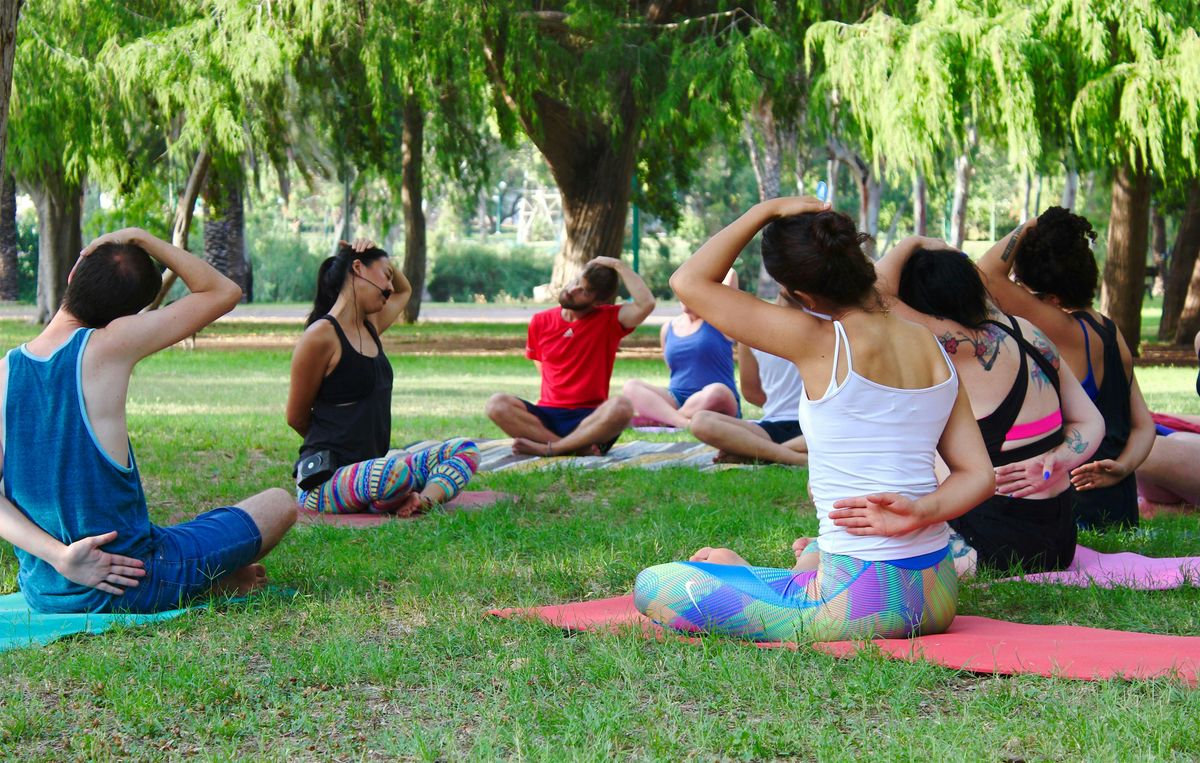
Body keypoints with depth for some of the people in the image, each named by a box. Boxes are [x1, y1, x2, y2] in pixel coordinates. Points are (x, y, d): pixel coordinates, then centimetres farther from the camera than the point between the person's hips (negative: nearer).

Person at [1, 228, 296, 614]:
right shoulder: (110, 347, -15)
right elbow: (223, 292, -2)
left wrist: (57, 554, -12)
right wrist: (140, 238, 1)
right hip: (131, 591, -5)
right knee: (278, 504, 12)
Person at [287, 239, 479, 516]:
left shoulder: (371, 327, 15)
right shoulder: (321, 336, -11)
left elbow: (404, 290, 39)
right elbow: (296, 418, -4)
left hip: (367, 468, 9)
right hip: (325, 482, -9)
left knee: (465, 450, 0)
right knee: (397, 473, -40)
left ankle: (425, 498, -24)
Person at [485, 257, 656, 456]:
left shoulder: (609, 320, 2)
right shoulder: (541, 322, 10)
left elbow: (646, 304, -15)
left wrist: (619, 266, -9)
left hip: (590, 418, -3)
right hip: (547, 417, 3)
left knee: (621, 407, -36)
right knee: (497, 404, -26)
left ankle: (545, 448, -28)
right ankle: (580, 447, -30)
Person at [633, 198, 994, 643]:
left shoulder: (823, 342, -15)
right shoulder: (933, 349, 5)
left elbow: (689, 282, -7)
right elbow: (978, 475, 2)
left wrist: (768, 210, -2)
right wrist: (921, 513, -13)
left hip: (860, 605, -8)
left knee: (652, 587, 6)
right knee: (814, 553, 43)